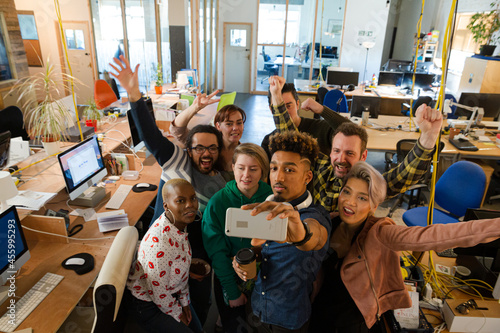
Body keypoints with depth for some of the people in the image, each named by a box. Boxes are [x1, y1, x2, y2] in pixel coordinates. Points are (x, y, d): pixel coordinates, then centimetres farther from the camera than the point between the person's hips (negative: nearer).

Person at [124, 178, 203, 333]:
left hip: (170, 293, 8)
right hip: (146, 304, -8)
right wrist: (178, 314, -8)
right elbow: (158, 294, -26)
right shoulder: (160, 245, -39)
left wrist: (184, 302, 7)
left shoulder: (179, 224, -12)